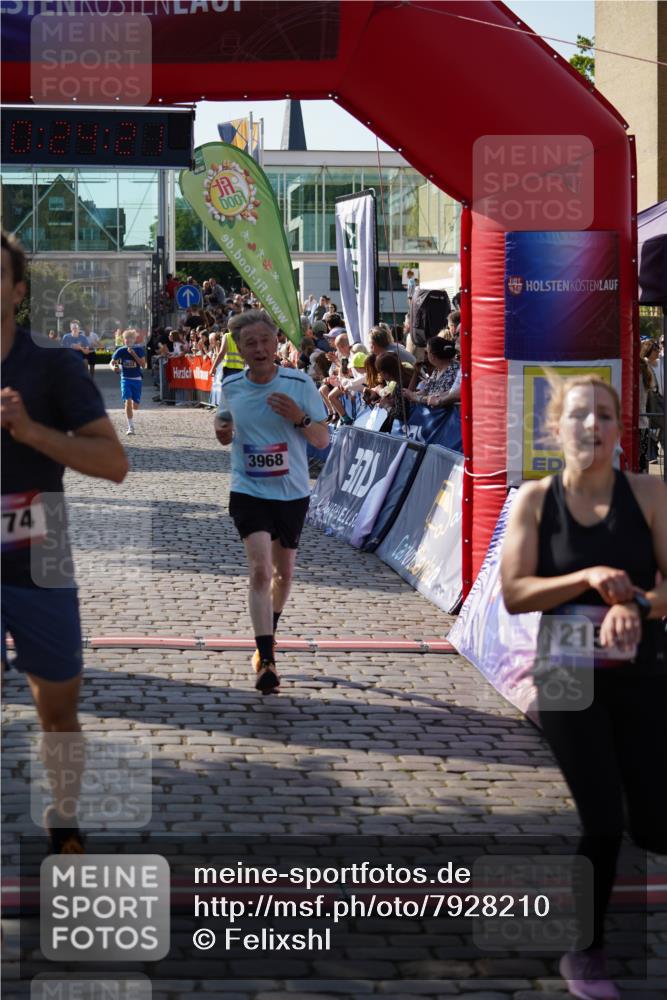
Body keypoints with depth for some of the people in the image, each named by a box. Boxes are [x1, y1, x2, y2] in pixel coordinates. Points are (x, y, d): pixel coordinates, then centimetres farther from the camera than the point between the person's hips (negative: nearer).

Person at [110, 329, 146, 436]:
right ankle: (130, 427, -13)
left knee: (135, 405, 3)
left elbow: (143, 364, -10)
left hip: (137, 379, 1)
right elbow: (111, 363, 2)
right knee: (128, 401, -17)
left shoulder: (139, 350, -2)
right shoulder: (120, 351, -1)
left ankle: (131, 412, 42)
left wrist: (134, 354, -19)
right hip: (125, 379, -1)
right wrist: (113, 367, -21)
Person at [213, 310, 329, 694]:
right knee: (260, 568, -17)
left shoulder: (300, 384, -8)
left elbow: (323, 439, -4)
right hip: (249, 491, -1)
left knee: (284, 571, 16)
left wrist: (299, 418, -24)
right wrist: (223, 430, -6)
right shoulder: (231, 387, -2)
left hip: (292, 492, 1)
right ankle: (266, 659, -20)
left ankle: (270, 631, 43)